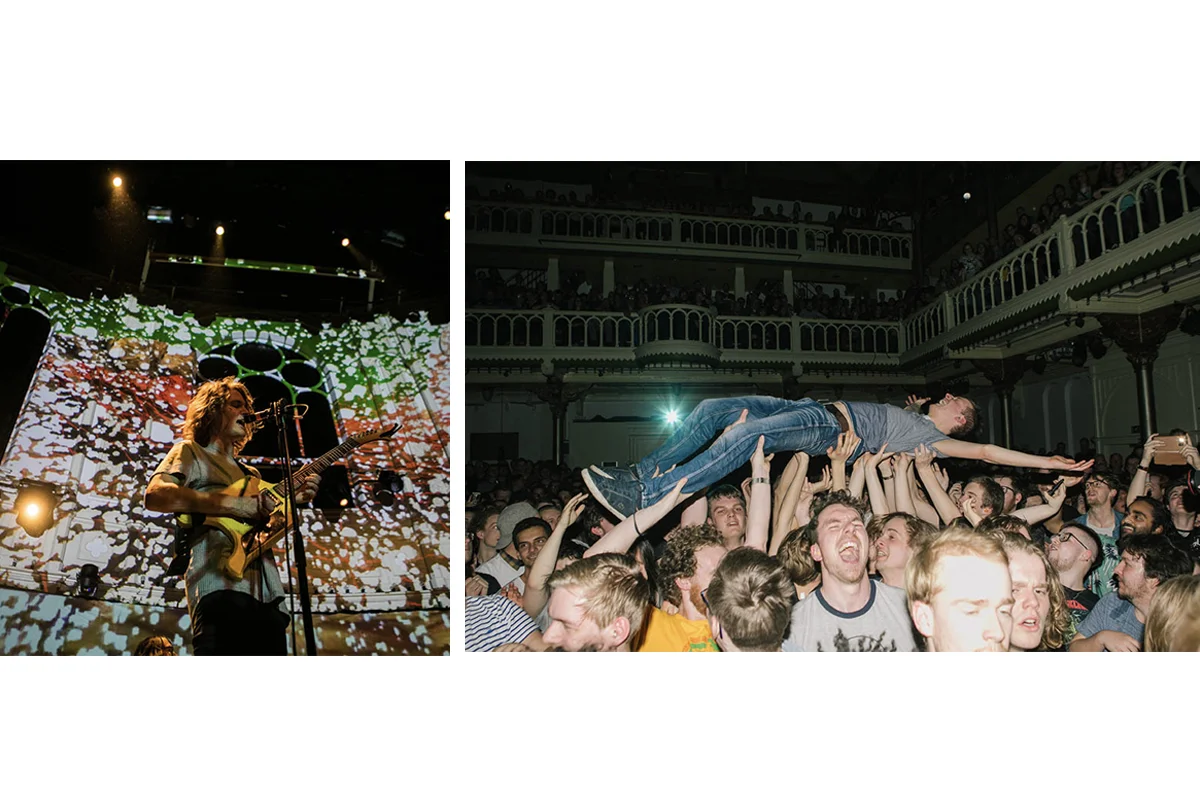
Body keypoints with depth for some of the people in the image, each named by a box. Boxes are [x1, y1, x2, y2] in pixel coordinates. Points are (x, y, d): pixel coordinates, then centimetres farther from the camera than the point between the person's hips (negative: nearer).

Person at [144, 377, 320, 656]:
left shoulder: (250, 474, 32)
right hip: (221, 584, -7)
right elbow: (154, 495, -7)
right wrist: (228, 503, -13)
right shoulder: (190, 451, 14)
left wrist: (292, 500, 5)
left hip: (266, 591, 7)